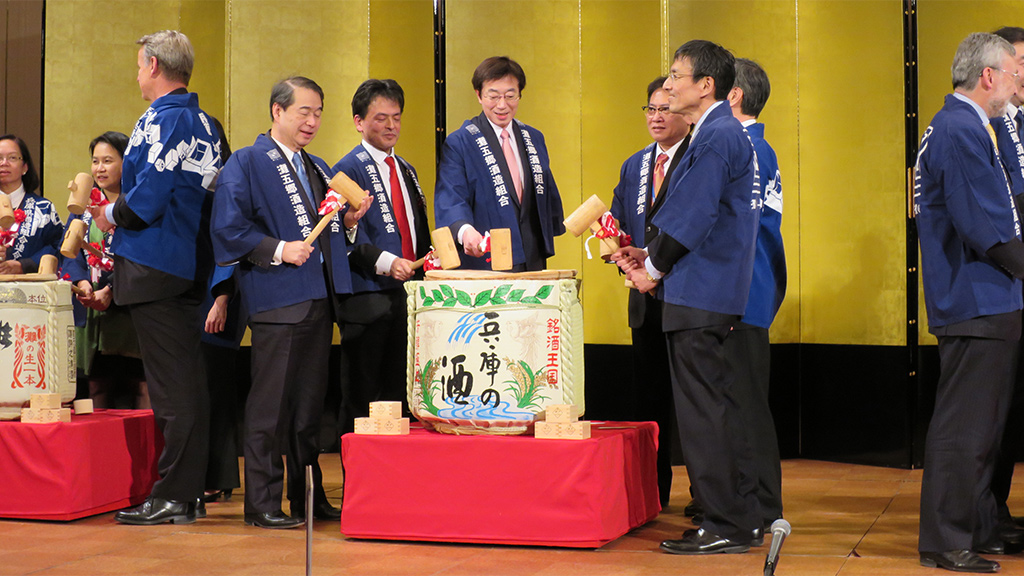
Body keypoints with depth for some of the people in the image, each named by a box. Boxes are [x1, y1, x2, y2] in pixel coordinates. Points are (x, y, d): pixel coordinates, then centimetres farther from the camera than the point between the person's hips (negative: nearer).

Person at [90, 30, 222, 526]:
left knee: (169, 384, -5)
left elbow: (146, 200, -21)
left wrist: (111, 215, -1)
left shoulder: (162, 120, -14)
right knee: (188, 379, 11)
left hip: (154, 266, -9)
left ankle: (173, 497, 0)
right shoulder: (203, 123, 13)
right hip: (191, 264, 9)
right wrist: (123, 211, 18)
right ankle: (190, 491, 18)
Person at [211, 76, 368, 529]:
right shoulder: (246, 163, -2)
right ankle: (262, 503, 3)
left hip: (319, 296, 7)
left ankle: (309, 497, 19)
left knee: (311, 402, 11)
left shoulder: (317, 168, 21)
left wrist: (347, 220, 5)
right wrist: (278, 250, -17)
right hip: (277, 299, -7)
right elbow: (228, 227, -11)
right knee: (270, 405, -4)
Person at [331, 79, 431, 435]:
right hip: (368, 296, -7)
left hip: (406, 293, 7)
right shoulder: (349, 170, -5)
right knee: (362, 402, -3)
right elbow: (348, 237, -13)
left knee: (398, 391, 10)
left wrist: (429, 258, 8)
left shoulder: (406, 170, 20)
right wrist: (386, 262, -26)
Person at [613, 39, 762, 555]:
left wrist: (655, 269, -6)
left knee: (703, 411, -5)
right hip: (713, 294, 10)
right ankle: (742, 520, 21)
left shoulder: (717, 137, -15)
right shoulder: (721, 134, 18)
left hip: (699, 296, -10)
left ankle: (723, 527, 1)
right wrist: (651, 255, 12)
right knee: (718, 406, 14)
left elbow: (692, 218, -18)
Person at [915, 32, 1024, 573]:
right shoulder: (961, 130, -16)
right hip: (977, 303, -11)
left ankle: (979, 531, 26)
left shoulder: (954, 126, 17)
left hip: (980, 301, 11)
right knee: (963, 427, -5)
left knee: (978, 426, 17)